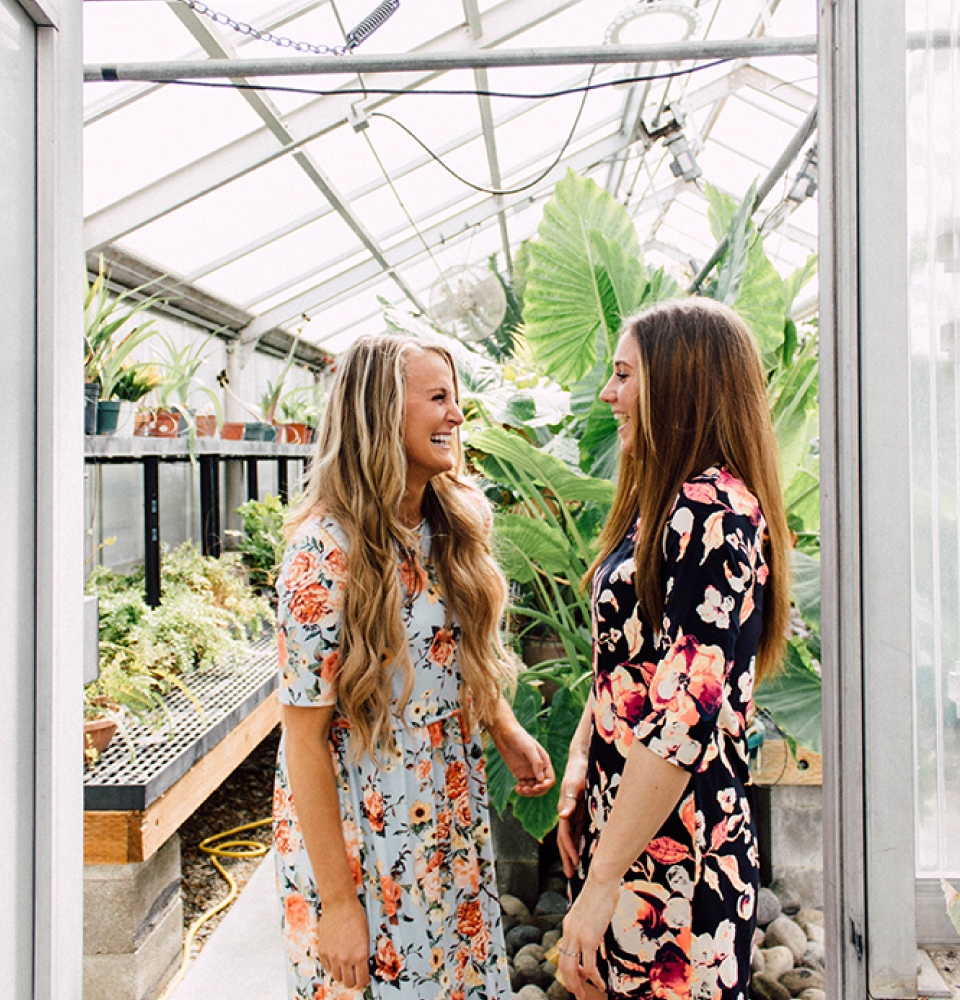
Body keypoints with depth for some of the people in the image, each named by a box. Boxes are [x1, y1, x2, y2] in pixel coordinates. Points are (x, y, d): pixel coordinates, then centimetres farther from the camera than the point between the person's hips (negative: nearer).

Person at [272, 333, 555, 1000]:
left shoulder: (453, 527, -1)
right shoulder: (326, 550, -21)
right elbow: (306, 738, -18)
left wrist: (507, 732, -3)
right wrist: (338, 902, -15)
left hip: (453, 818, 6)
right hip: (360, 835, -6)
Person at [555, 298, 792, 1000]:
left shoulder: (714, 514, -20)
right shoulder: (665, 506, 10)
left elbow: (687, 718, -25)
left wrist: (604, 877, -22)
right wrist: (578, 771, 6)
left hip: (674, 843, -9)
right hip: (623, 811, 9)